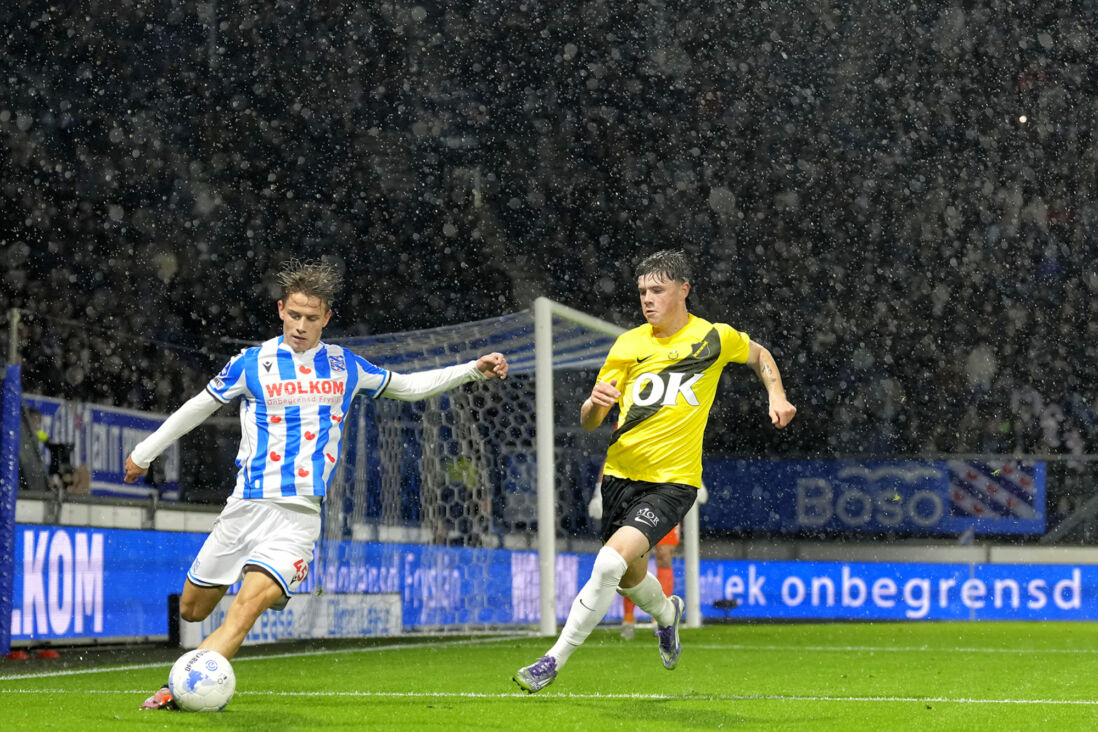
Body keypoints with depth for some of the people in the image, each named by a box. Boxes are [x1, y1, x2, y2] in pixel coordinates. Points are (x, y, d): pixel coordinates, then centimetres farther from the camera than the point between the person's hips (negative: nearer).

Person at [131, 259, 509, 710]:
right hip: (246, 506, 1)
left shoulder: (345, 366, 8)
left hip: (300, 516, -1)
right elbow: (198, 407, 13)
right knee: (192, 610, 7)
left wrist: (474, 369, 17)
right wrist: (143, 453, 19)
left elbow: (409, 386, 23)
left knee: (247, 605, -23)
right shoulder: (253, 363, 2)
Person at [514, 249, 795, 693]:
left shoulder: (716, 338, -1)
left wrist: (777, 397, 7)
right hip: (621, 474, 4)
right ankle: (667, 612, 53)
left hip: (672, 481, -4)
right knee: (630, 579, 16)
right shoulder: (628, 345, 4)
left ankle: (554, 661, -15)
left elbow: (760, 356, 22)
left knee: (610, 562, -23)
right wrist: (595, 402, -18)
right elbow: (589, 423, 4)